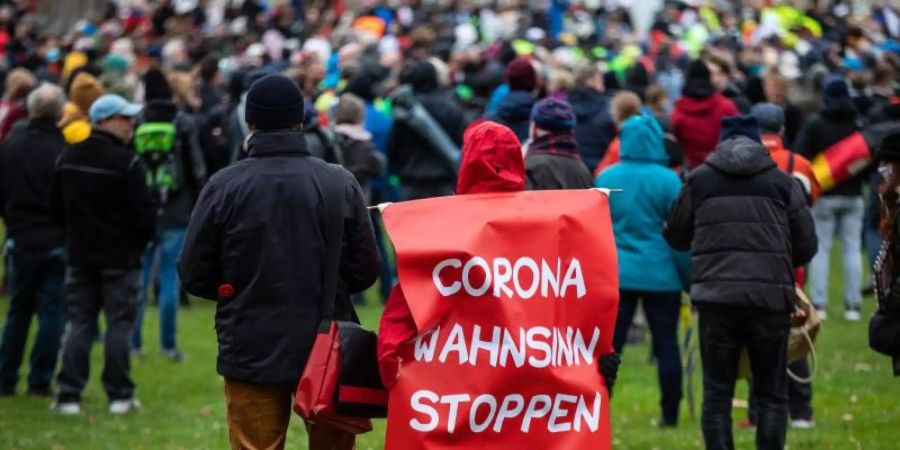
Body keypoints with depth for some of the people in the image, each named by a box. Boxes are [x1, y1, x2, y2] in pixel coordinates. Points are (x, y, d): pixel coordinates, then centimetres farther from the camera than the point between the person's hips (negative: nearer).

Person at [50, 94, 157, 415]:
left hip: (80, 256, 5)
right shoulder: (127, 163, -17)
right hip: (120, 257, -5)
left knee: (79, 325, 9)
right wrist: (144, 236, 6)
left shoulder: (68, 158, 3)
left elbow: (56, 207, 10)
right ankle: (120, 395, 4)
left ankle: (69, 395, 4)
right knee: (120, 325, 3)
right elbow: (144, 213, -15)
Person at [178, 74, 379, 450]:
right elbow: (365, 269, -3)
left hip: (251, 352, -1)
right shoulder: (340, 183, -7)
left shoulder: (224, 186, -9)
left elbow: (193, 274, -4)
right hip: (327, 350, 1)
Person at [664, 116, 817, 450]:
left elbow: (676, 237, 18)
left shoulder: (699, 180, 8)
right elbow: (806, 246, 8)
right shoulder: (781, 183, 6)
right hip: (771, 298, 0)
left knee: (717, 395, 6)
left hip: (716, 299, 0)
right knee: (772, 396, 7)